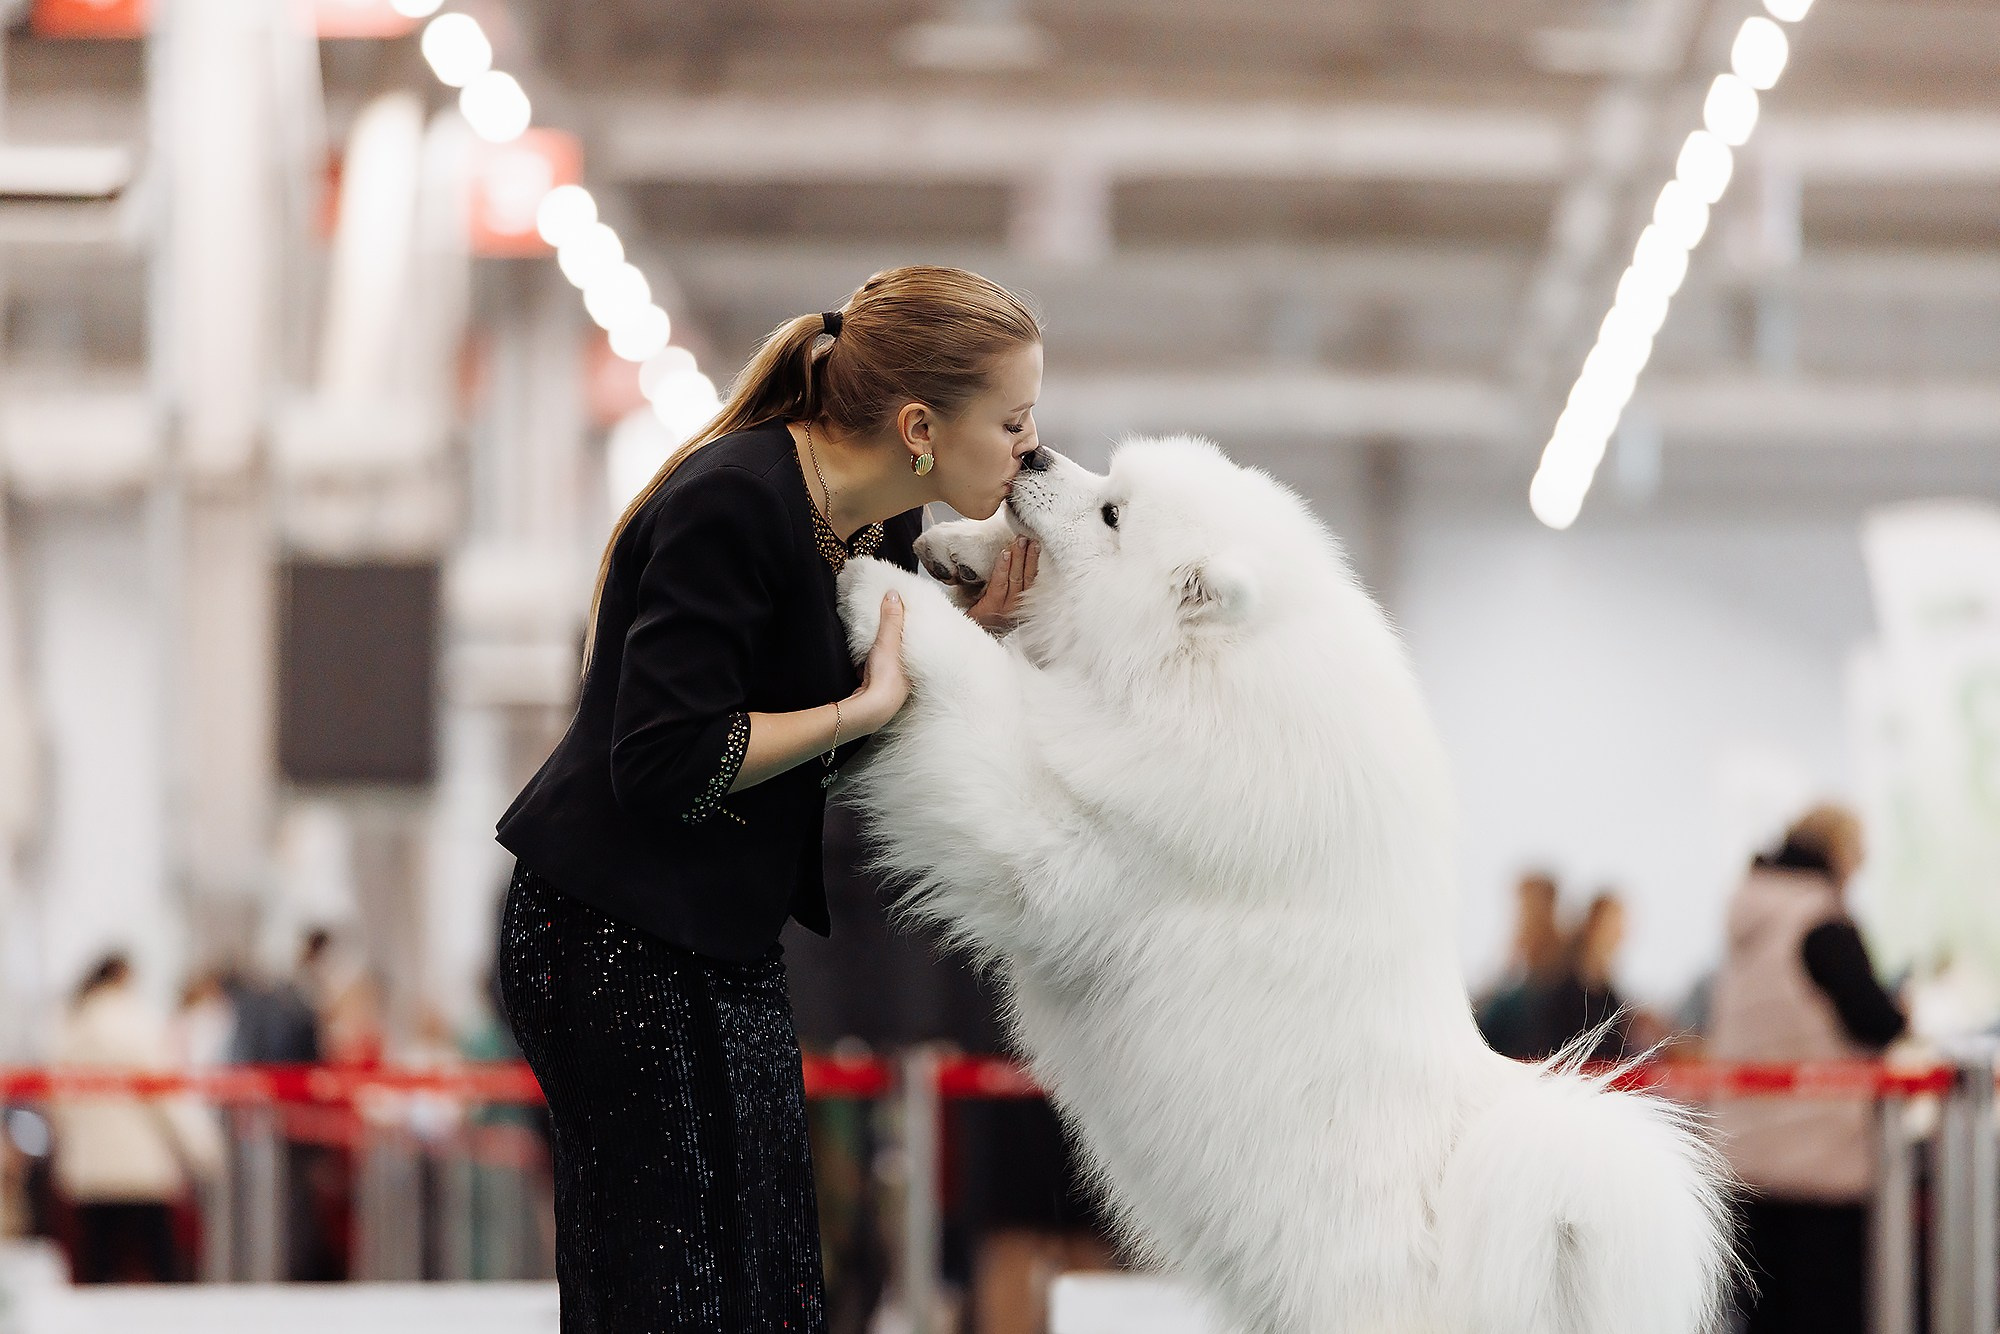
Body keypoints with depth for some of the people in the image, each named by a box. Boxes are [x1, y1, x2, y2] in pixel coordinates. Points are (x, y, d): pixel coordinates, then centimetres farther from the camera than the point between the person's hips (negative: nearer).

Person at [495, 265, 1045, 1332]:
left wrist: (972, 631, -2)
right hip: (617, 948, -9)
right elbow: (666, 764, -26)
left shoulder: (884, 523, 5)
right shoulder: (732, 502, -22)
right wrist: (865, 704, -18)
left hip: (729, 942, 9)